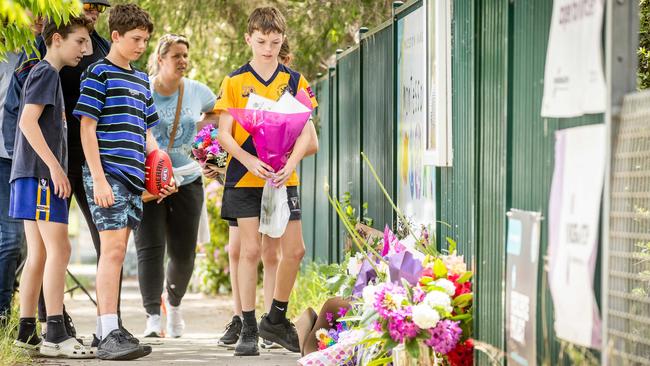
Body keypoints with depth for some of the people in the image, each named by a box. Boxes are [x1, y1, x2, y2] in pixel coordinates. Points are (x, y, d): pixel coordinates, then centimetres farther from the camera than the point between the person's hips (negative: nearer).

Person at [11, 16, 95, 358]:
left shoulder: (47, 74, 22)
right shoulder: (46, 72, -8)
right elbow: (28, 121, -18)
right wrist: (55, 166, -21)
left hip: (36, 174, 10)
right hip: (41, 173, -10)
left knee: (38, 255, 9)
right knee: (59, 249, -14)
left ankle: (26, 332, 9)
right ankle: (55, 335, -18)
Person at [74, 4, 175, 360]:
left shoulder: (141, 80, 20)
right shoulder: (98, 73, -4)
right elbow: (87, 127, -9)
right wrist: (99, 179, -16)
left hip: (133, 176, 8)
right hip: (107, 173, -8)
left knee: (116, 251, 9)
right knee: (113, 248, -14)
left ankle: (107, 328, 13)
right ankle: (109, 335, -17)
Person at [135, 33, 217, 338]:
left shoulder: (197, 91, 3)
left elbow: (217, 111, 25)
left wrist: (200, 126, 8)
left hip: (186, 179, 3)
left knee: (183, 253, 6)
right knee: (150, 248, -14)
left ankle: (173, 302, 34)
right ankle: (152, 318, -16)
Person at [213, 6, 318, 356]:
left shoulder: (295, 81, 6)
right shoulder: (234, 82, 0)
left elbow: (304, 131, 2)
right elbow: (224, 135, -3)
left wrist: (291, 163, -16)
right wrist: (250, 161, -20)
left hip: (284, 179, 2)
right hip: (244, 179, -2)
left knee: (294, 250, 0)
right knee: (250, 250, -4)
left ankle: (276, 319, 19)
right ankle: (248, 329, 2)